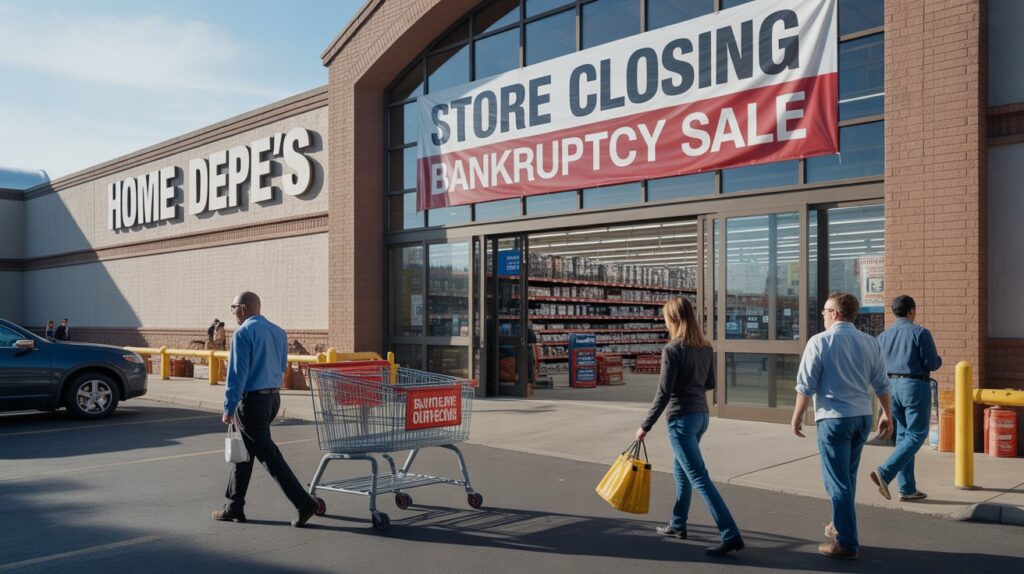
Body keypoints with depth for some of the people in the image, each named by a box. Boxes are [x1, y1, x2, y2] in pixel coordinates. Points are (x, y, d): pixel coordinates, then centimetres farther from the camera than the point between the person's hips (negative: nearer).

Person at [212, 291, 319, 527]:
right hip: (273, 398, 8)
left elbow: (237, 374, -16)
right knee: (244, 452, 18)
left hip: (252, 401, -8)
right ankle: (234, 507, 24)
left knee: (268, 455, -4)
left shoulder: (243, 334, -13)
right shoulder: (279, 332, 10)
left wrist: (229, 408, -11)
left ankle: (303, 502, -8)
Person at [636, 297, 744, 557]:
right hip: (701, 414, 8)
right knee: (681, 469, 22)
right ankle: (677, 524, 33)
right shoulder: (705, 347, 6)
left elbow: (663, 393, -17)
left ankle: (731, 536, -9)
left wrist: (645, 426, -9)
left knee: (699, 477, -6)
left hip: (681, 418, -8)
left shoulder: (672, 349, -16)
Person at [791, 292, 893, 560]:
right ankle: (840, 527, 34)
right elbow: (881, 384, 10)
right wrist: (887, 414, 22)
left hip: (834, 418, -6)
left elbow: (806, 385, -10)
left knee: (837, 480, 0)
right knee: (848, 477, 20)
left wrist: (797, 416, 1)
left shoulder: (820, 341, -10)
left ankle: (847, 543, 3)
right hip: (863, 417, 6)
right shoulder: (870, 342, 5)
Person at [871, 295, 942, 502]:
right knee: (916, 435, -1)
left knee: (903, 436, 12)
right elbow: (932, 364, -10)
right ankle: (885, 473, -18)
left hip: (892, 386, 6)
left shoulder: (883, 336, 7)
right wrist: (939, 359, 12)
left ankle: (907, 489, 13)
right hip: (915, 386, -6)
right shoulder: (920, 333, -9)